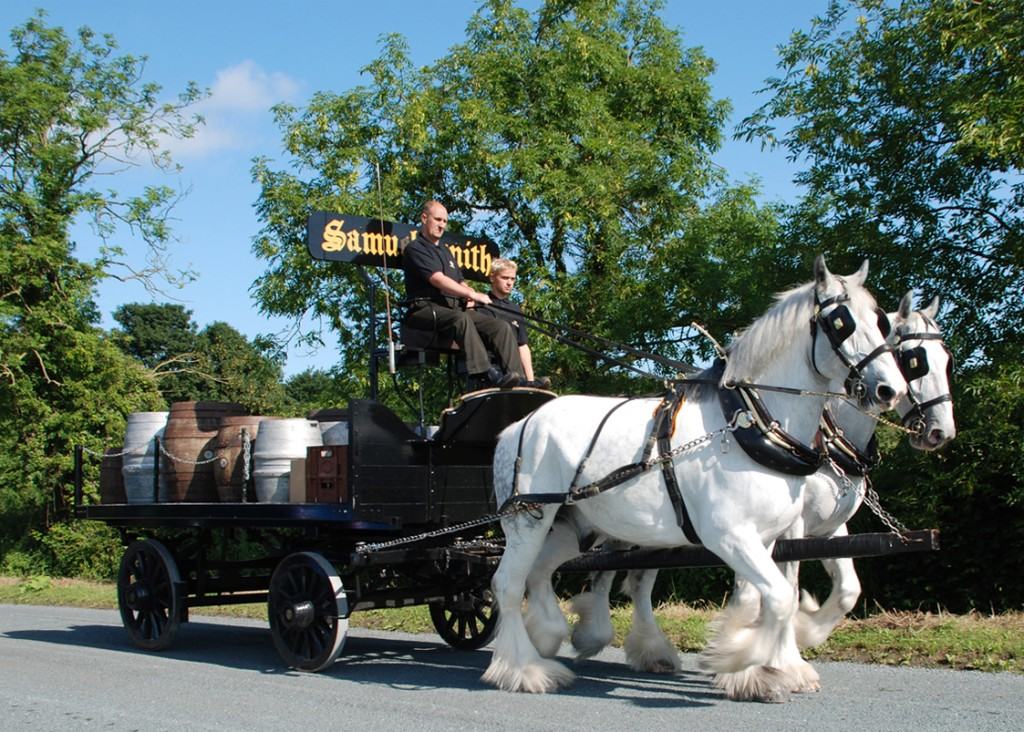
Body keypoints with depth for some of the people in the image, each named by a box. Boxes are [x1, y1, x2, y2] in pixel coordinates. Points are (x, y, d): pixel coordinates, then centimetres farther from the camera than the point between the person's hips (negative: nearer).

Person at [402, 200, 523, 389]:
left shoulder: (445, 251, 30)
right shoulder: (415, 249, 1)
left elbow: (460, 282, 27)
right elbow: (438, 281, -12)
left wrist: (469, 298, 2)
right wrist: (472, 295, -15)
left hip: (455, 308, 8)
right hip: (426, 308, -8)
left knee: (501, 327, -14)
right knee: (461, 318, -40)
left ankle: (517, 380, -27)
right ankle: (483, 375, -52)